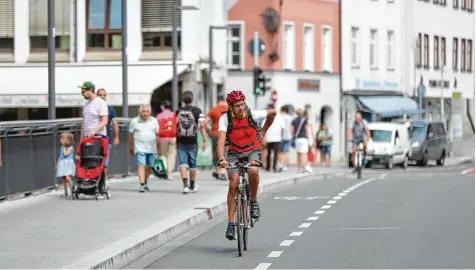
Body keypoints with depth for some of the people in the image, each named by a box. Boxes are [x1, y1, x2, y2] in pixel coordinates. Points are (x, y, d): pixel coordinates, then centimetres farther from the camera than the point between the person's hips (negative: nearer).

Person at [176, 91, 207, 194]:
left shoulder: (178, 112, 2)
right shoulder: (197, 111, -3)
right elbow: (202, 126, -10)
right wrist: (204, 141, -9)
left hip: (180, 142, 0)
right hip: (192, 142, 0)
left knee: (183, 163, -3)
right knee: (192, 164, 14)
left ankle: (185, 185, -20)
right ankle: (192, 186, 28)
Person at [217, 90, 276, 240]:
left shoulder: (252, 115, -14)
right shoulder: (225, 119, -16)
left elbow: (272, 113, 5)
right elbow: (221, 141, -28)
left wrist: (263, 132, 12)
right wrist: (222, 159, -45)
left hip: (252, 150, 0)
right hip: (234, 153, 0)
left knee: (253, 171, -34)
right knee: (233, 184, -17)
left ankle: (254, 201, -8)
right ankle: (231, 224, -10)